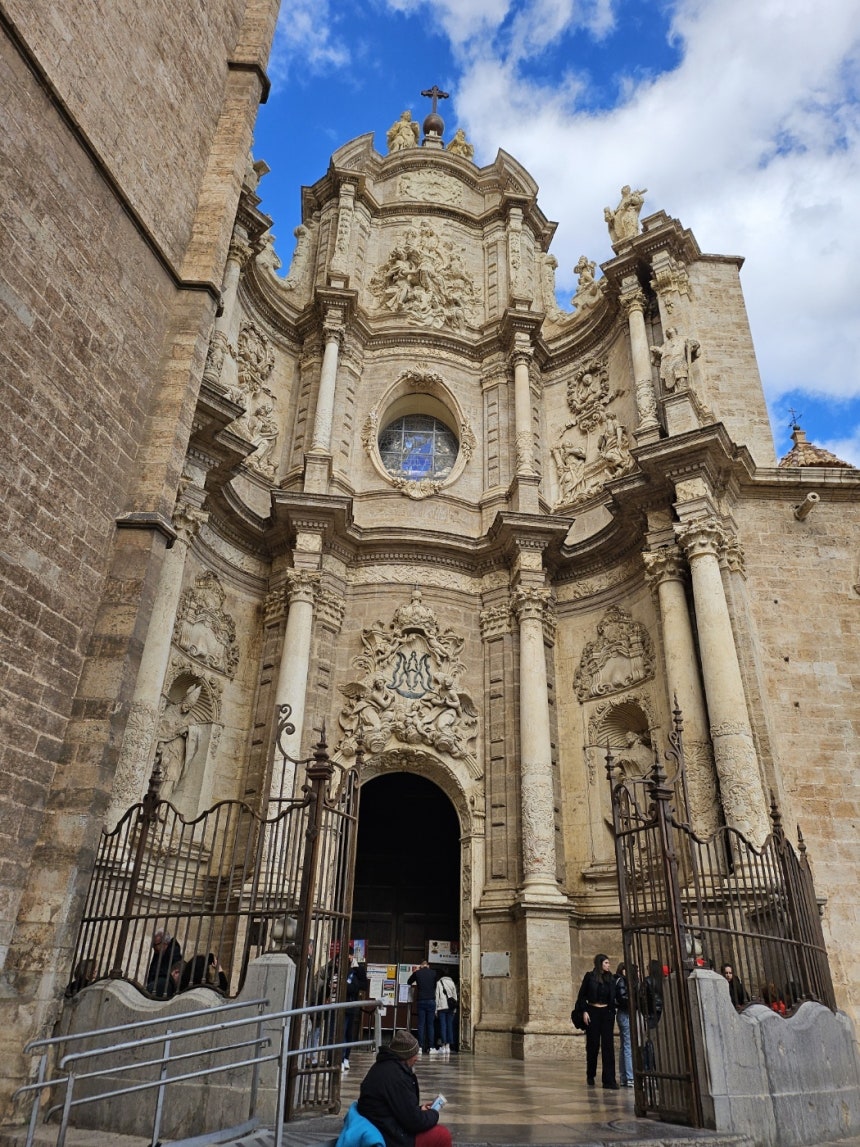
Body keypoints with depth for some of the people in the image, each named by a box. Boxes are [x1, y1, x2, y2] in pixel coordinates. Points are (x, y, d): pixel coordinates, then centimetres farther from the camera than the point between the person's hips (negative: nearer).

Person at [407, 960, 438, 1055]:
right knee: (430, 1024, 5)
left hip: (421, 1001, 0)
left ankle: (421, 1047, -2)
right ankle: (430, 1047, 1)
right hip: (431, 1001, 0)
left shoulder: (417, 973, 2)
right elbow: (436, 986, 13)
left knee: (421, 1024, 3)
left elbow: (409, 982, 18)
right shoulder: (433, 973, 4)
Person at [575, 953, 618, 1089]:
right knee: (593, 1044, 6)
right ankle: (590, 1075, 25)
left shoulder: (610, 978, 6)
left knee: (608, 1045, -3)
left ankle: (609, 1080, -2)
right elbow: (582, 995, -2)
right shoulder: (589, 977, -4)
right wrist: (584, 1011, -9)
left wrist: (612, 1012, -1)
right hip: (592, 1012, -3)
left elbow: (613, 997, 7)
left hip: (606, 1013, 3)